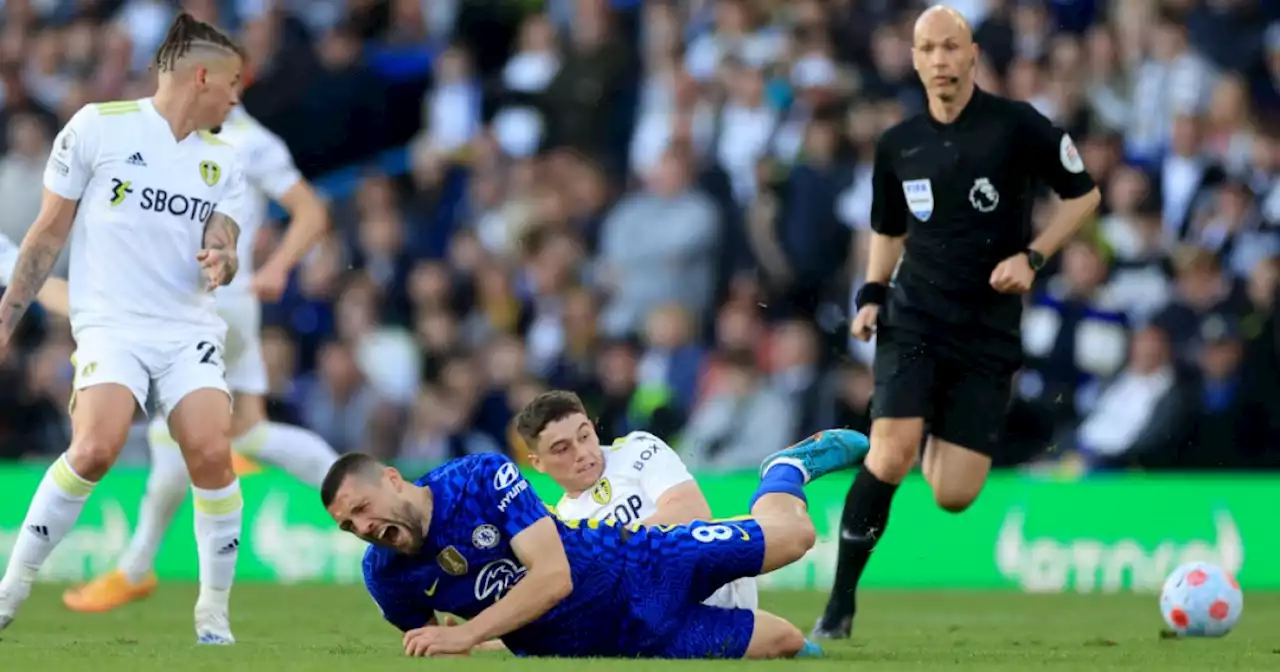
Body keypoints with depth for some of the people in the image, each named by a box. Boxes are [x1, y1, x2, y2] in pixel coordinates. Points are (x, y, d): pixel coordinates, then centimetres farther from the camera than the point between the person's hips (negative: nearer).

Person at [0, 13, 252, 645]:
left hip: (190, 330, 4)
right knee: (96, 448, -25)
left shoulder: (223, 160, 12)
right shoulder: (99, 126, -2)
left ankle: (214, 613, -4)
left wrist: (220, 262, -17)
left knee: (212, 452, -18)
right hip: (111, 323, -4)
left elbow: (222, 247, 8)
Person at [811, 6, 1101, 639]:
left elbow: (1083, 194, 2)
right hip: (914, 318, 1)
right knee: (890, 456, -21)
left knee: (953, 497, -5)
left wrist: (1031, 257, -11)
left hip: (989, 330, -1)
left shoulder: (1016, 125, -7)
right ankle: (840, 604, -9)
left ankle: (938, 449, 34)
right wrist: (872, 294, 4)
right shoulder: (897, 145, 4)